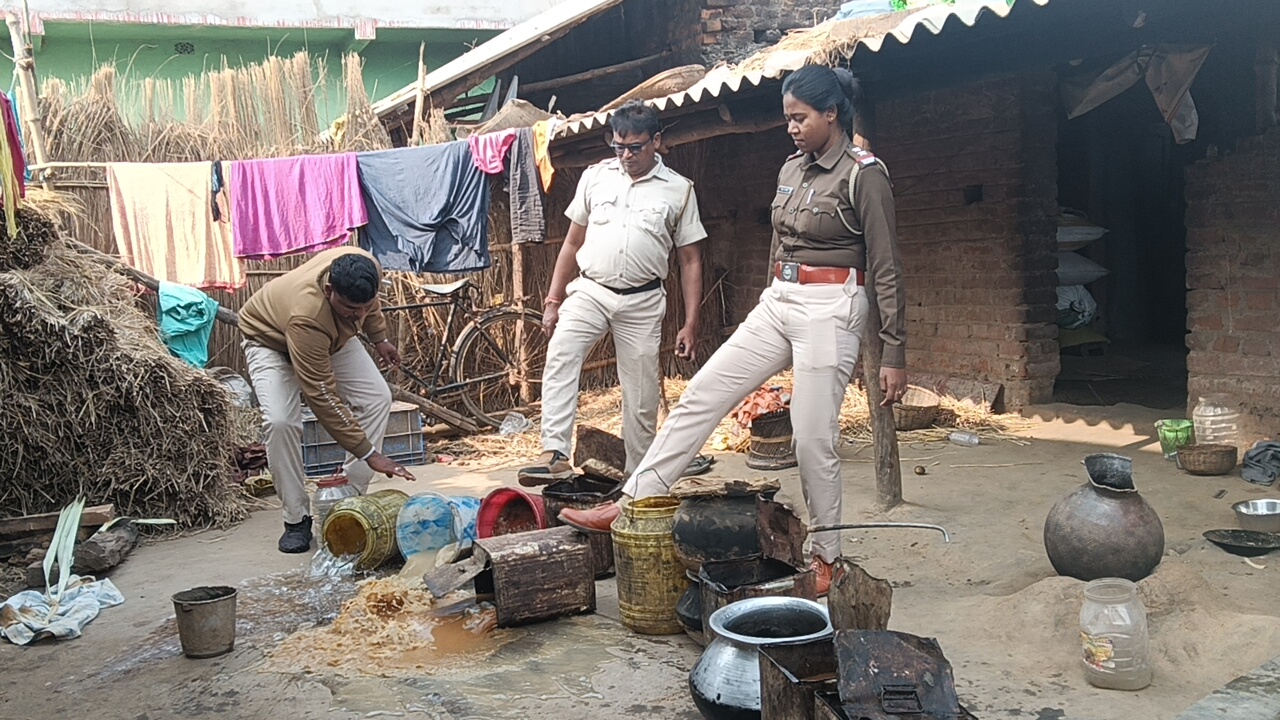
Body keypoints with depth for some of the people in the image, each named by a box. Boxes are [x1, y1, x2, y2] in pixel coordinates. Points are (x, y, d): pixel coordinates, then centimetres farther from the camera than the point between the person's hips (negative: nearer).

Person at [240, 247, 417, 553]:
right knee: (280, 421, -27)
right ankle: (296, 519, -9)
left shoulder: (367, 270, -31)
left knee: (377, 397, -12)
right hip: (271, 340, -6)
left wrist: (380, 338, 7)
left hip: (334, 335, 6)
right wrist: (369, 454, -42)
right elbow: (322, 397, -43)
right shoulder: (306, 316, -46)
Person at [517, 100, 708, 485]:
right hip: (589, 291, 1)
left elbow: (690, 260, 5)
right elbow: (572, 243, 13)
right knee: (559, 355, -25)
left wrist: (691, 324, -1)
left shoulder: (678, 189, 2)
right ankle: (555, 455, -29)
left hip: (643, 302, -1)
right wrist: (553, 300, 7)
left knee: (642, 396, 4)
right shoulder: (596, 177, 8)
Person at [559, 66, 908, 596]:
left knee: (813, 439, -3)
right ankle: (631, 503, 4)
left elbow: (886, 269, -10)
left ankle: (827, 557, 15)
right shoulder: (792, 169, 12)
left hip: (830, 310, -7)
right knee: (701, 396, 1)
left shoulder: (864, 174, -10)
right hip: (778, 303, 8)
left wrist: (894, 354, -12)